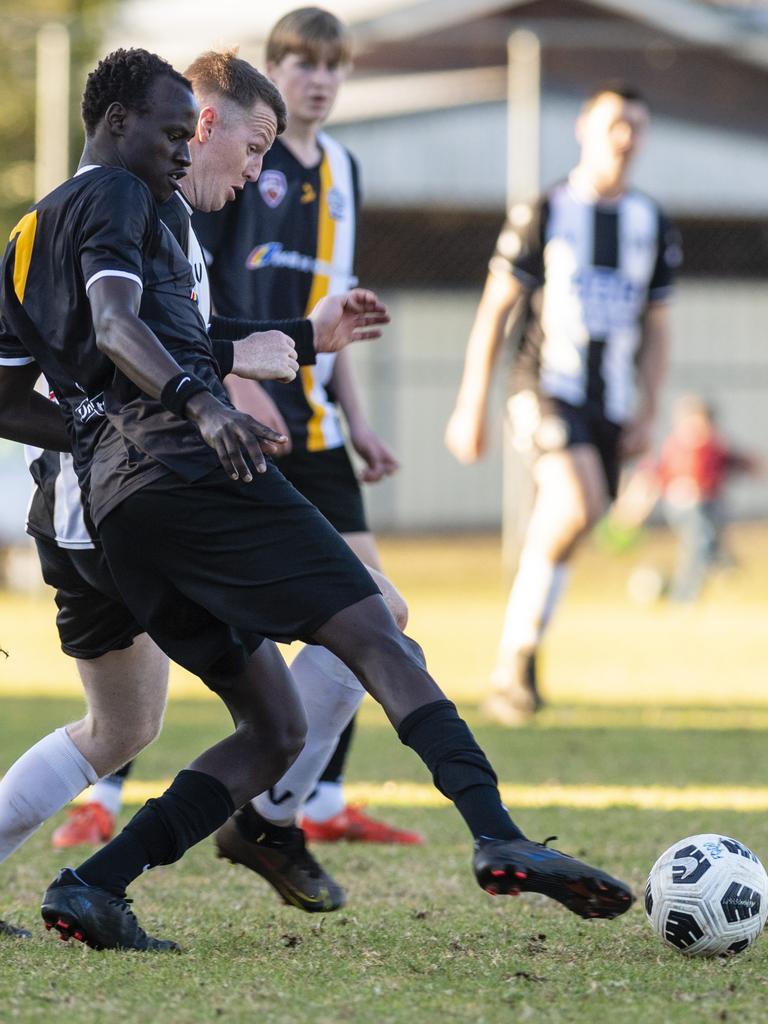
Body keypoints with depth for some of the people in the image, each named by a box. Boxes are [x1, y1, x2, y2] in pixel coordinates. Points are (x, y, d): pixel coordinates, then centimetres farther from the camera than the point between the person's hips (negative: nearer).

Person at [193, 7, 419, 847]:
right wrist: (237, 382, -20)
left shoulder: (341, 171, 17)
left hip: (308, 427, 7)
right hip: (229, 420, -7)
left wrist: (356, 423, 17)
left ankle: (314, 801, 7)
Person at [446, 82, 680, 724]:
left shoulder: (653, 226, 10)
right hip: (546, 390, -5)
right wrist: (471, 406, -4)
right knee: (578, 505, -27)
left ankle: (511, 671, 18)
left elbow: (655, 329, 16)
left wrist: (647, 414, 5)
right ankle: (521, 650, -15)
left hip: (611, 406, 5)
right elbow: (494, 312, 0)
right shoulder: (543, 213, -2)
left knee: (559, 541, 6)